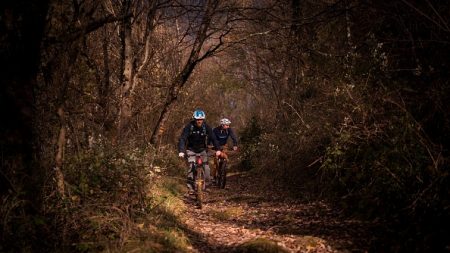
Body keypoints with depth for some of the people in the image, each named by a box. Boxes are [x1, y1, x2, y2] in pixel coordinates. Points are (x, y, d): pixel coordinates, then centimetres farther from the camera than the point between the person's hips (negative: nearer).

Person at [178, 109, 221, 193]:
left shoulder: (206, 127, -14)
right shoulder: (189, 127, -20)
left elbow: (213, 138, -15)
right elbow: (182, 139, -26)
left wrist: (218, 149, -29)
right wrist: (181, 151, -40)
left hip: (202, 149, 2)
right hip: (191, 149, -2)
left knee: (206, 167, -11)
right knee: (191, 166, -19)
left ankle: (206, 184, 6)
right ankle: (190, 186, -14)